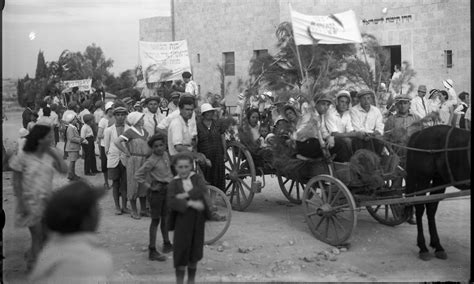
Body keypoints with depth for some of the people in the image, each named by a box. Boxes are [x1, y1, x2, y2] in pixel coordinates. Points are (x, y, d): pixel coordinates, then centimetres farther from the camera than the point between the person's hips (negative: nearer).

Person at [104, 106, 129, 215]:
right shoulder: (109, 130, 3)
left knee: (125, 183, 2)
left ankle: (124, 206, 12)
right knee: (115, 184, 5)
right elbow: (106, 147, 10)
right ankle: (117, 207, 13)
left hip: (125, 159, 0)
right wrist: (110, 156, 8)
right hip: (113, 160, 0)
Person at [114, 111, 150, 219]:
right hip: (134, 160, -7)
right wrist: (127, 152, -15)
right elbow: (116, 141, -21)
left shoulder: (144, 131, 10)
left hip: (145, 160, 7)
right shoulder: (130, 132, -13)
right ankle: (134, 211, 10)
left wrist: (148, 153, 14)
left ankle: (143, 210, 23)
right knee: (134, 184, 1)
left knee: (144, 185, 12)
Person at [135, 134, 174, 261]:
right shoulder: (151, 161, -18)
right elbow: (138, 175, -17)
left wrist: (171, 180, 14)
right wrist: (149, 186, -15)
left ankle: (167, 244, 35)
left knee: (165, 218, 19)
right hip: (157, 191, -7)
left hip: (167, 189, 7)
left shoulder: (166, 155, 4)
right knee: (155, 220, -3)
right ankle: (152, 251, 2)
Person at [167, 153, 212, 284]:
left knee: (194, 252, 11)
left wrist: (184, 195, -21)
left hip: (197, 220, 2)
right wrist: (191, 203, -26)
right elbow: (171, 202, -17)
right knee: (181, 250, 0)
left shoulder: (198, 179, 2)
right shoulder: (173, 183, -2)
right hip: (182, 220, -2)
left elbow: (202, 192, -17)